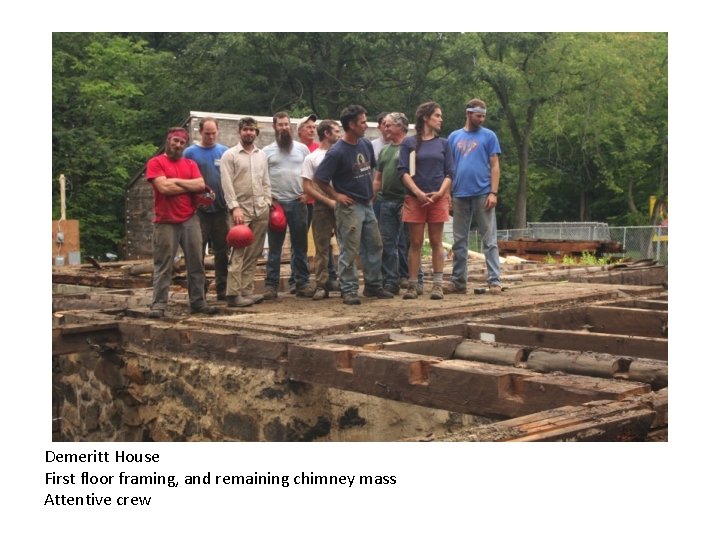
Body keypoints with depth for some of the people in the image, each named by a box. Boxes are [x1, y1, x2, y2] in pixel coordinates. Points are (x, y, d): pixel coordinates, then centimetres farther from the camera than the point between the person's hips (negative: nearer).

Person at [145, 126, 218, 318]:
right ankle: (158, 304, 0)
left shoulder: (190, 164, 14)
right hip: (165, 222, -4)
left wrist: (175, 181, -7)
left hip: (190, 220, 5)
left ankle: (198, 302, 14)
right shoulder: (155, 163, 1)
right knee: (163, 266, -2)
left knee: (196, 264, 7)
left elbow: (201, 185, -2)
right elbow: (163, 187, -13)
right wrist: (190, 186, -2)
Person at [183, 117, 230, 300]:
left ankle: (222, 288, 14)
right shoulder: (190, 152, 1)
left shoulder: (224, 151, 7)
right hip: (199, 209, -2)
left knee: (222, 251, 6)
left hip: (221, 208, 2)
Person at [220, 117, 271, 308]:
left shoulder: (262, 155, 15)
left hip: (260, 211, 5)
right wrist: (234, 207, -16)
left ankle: (247, 291, 9)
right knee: (239, 254, -11)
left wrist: (268, 202, 7)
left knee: (253, 254, 5)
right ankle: (234, 294, -12)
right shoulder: (229, 155, -1)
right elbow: (227, 184, -8)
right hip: (241, 209, -5)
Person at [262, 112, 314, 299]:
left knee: (300, 245, 7)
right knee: (274, 246, 2)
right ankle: (271, 284, 6)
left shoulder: (302, 148, 9)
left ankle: (302, 283, 13)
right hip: (276, 203, -1)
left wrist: (308, 193, -3)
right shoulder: (267, 151, 6)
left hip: (298, 202, 1)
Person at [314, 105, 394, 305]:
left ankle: (374, 285, 23)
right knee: (349, 251, -3)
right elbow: (319, 178, -15)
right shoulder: (337, 152, -17)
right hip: (349, 206, -7)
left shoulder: (366, 144, 5)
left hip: (367, 204, 7)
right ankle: (349, 290, 5)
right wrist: (336, 196, -12)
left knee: (374, 246, 12)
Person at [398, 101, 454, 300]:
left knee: (436, 242, 3)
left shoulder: (443, 143, 12)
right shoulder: (409, 143, 4)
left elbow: (450, 172, 7)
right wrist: (418, 193, -13)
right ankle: (412, 285, 4)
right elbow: (404, 171, -2)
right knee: (416, 243, 1)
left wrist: (439, 193, -8)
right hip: (414, 199, -2)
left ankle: (437, 285, 5)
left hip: (438, 198, 2)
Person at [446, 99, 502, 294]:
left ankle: (494, 281, -2)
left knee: (489, 241, -3)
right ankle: (459, 281, 14)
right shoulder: (454, 137, 12)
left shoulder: (489, 136, 5)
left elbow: (494, 166, 1)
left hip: (483, 195, -3)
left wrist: (493, 193, -9)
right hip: (459, 195, 3)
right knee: (459, 241, 7)